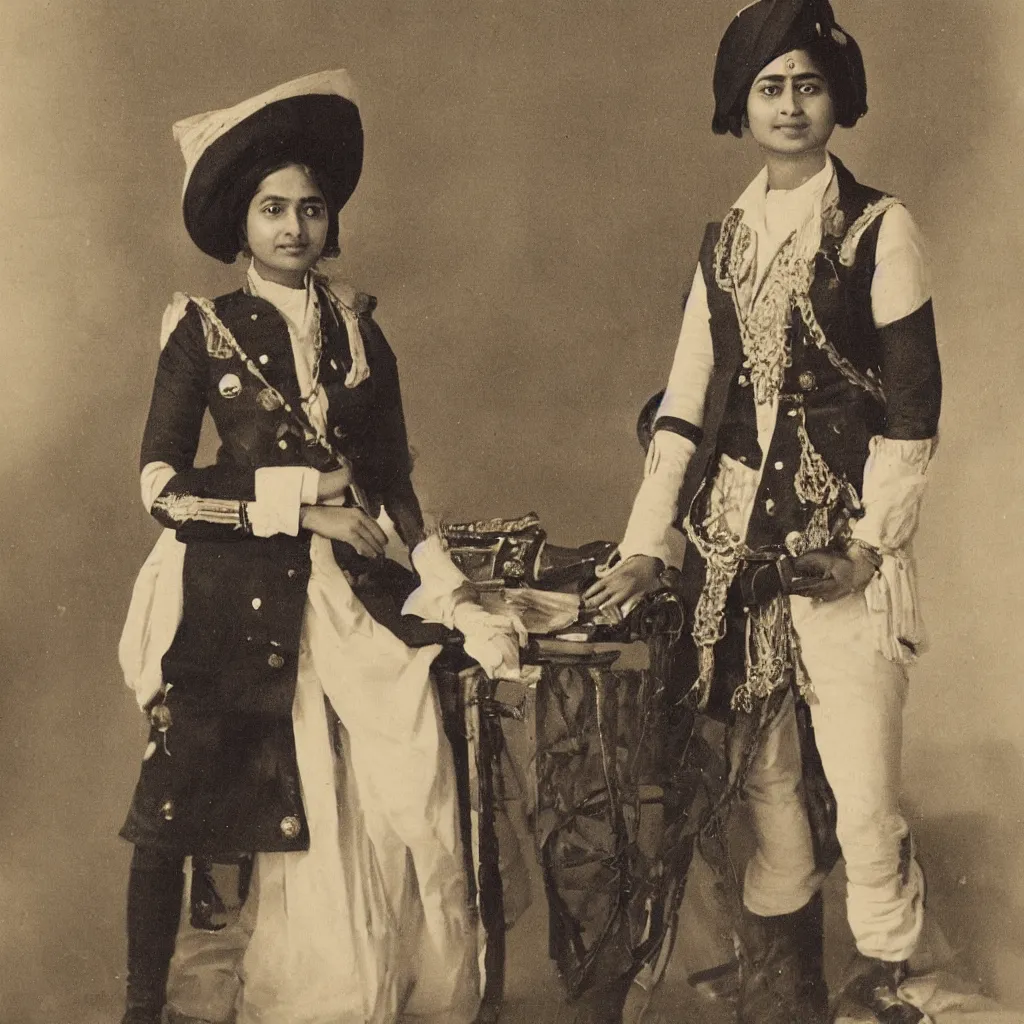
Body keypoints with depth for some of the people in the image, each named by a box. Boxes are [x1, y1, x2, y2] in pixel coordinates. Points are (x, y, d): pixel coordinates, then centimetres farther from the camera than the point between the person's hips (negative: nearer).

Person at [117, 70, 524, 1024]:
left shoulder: (358, 331, 13)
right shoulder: (204, 331, 4)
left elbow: (394, 485, 14)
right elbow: (162, 489, -3)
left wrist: (457, 602, 4)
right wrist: (298, 501, -9)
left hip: (349, 589, 2)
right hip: (233, 597, -2)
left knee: (413, 797, -13)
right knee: (179, 808, -4)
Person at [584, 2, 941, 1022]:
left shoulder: (879, 228, -1)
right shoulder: (725, 241, 13)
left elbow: (913, 403, -3)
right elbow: (684, 403, 11)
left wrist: (872, 542, -7)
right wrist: (644, 546, 5)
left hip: (844, 549, -4)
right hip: (738, 545, 4)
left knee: (865, 795, -7)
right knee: (759, 775, 9)